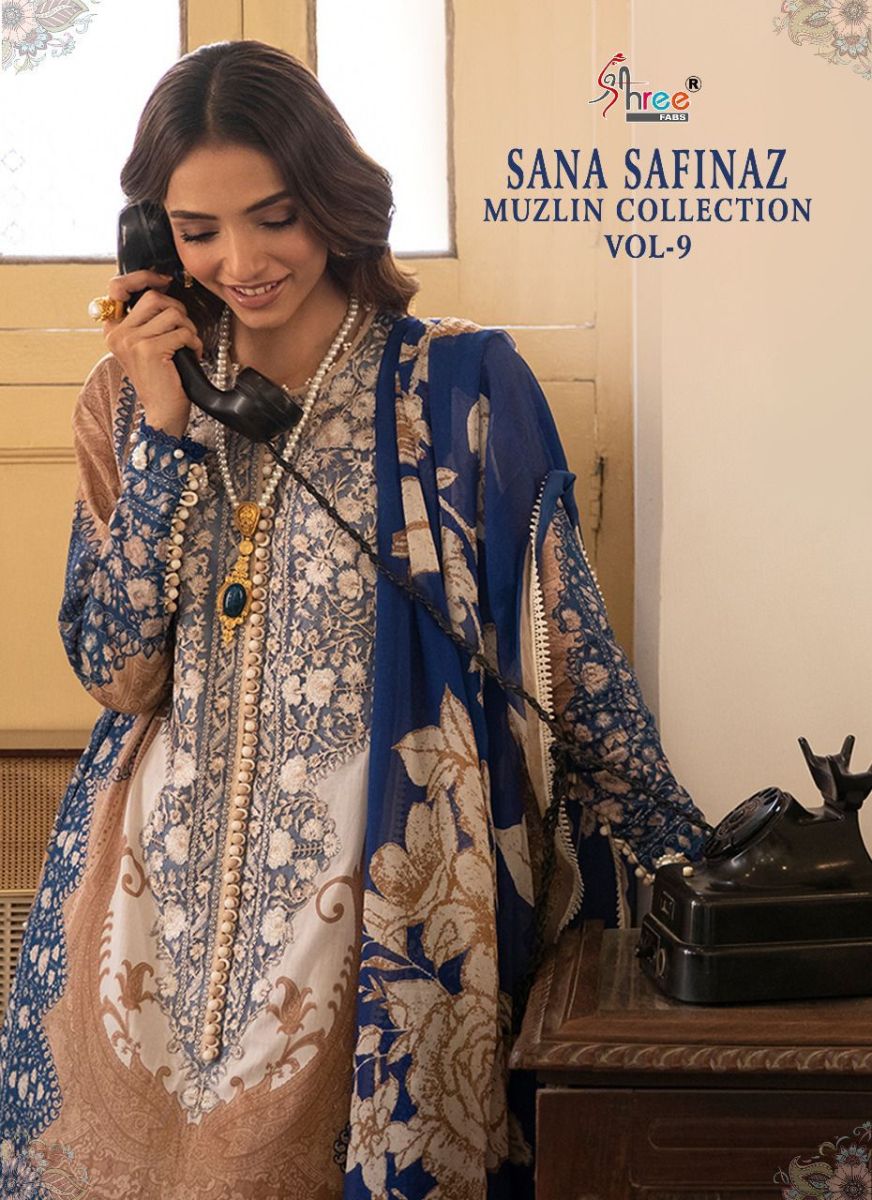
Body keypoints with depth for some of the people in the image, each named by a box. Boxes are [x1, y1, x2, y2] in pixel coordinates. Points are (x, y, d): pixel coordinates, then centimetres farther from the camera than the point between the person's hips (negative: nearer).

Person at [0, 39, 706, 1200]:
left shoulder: (461, 386, -6)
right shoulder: (134, 398, 4)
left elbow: (567, 650, -3)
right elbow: (117, 671, -3)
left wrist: (688, 875, -4)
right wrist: (166, 429, -11)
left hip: (390, 887, -3)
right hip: (172, 879, 3)